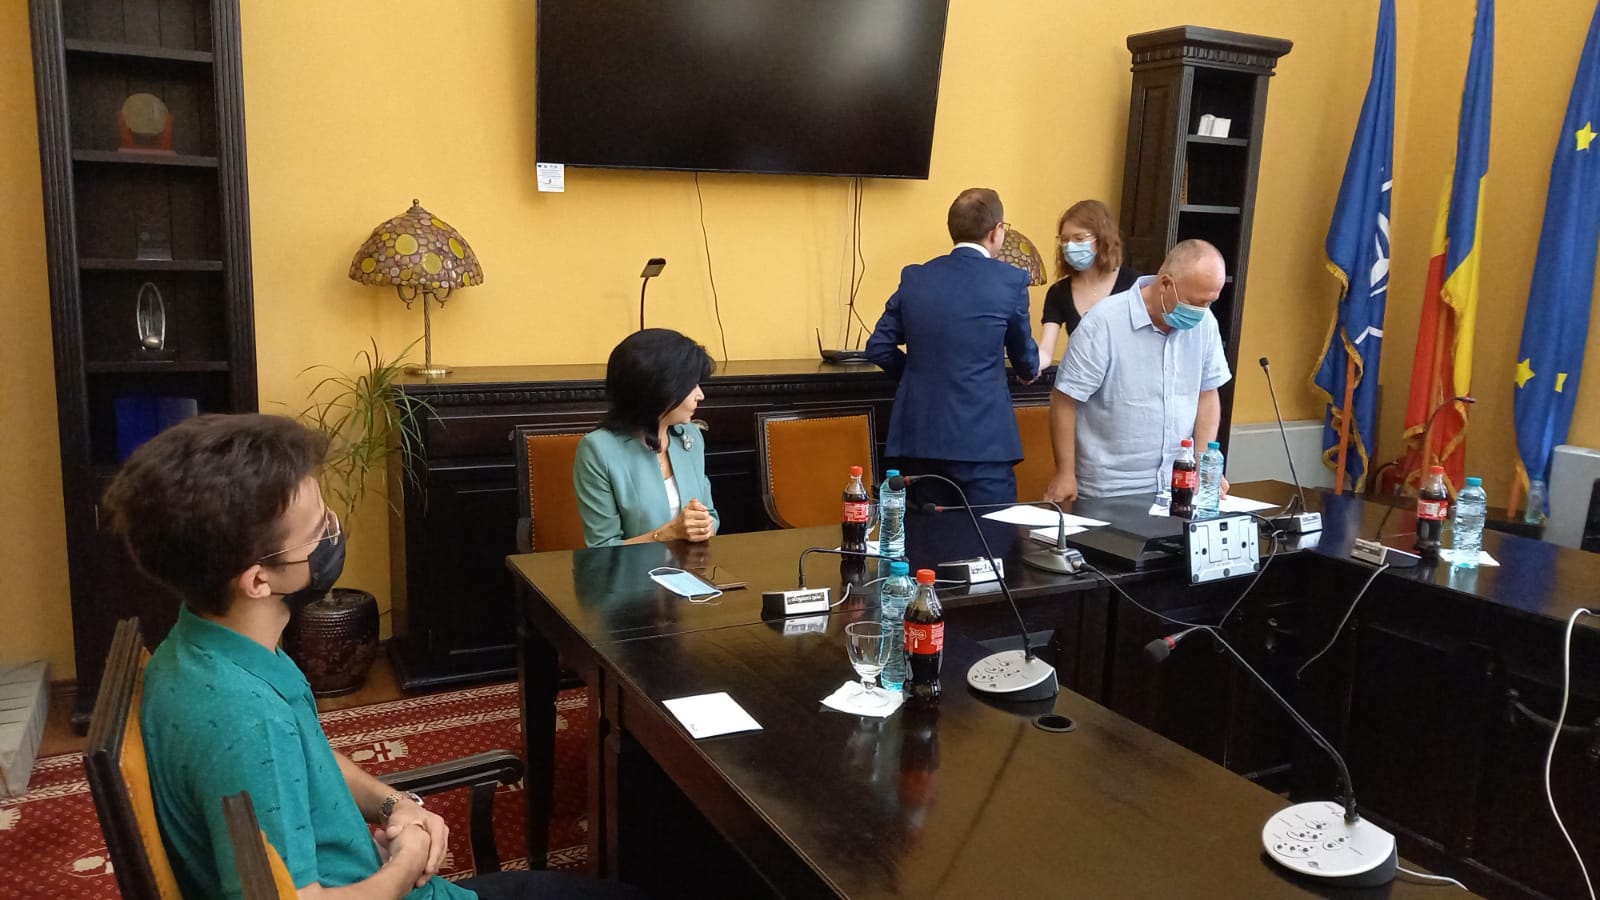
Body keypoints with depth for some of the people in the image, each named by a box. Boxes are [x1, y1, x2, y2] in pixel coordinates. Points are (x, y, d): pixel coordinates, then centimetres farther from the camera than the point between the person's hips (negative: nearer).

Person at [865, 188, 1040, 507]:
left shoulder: (914, 277, 4)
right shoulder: (1010, 280, -5)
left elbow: (879, 347, 7)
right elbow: (1025, 360, 8)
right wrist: (1032, 367, 31)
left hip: (920, 434, 4)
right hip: (982, 438, -4)